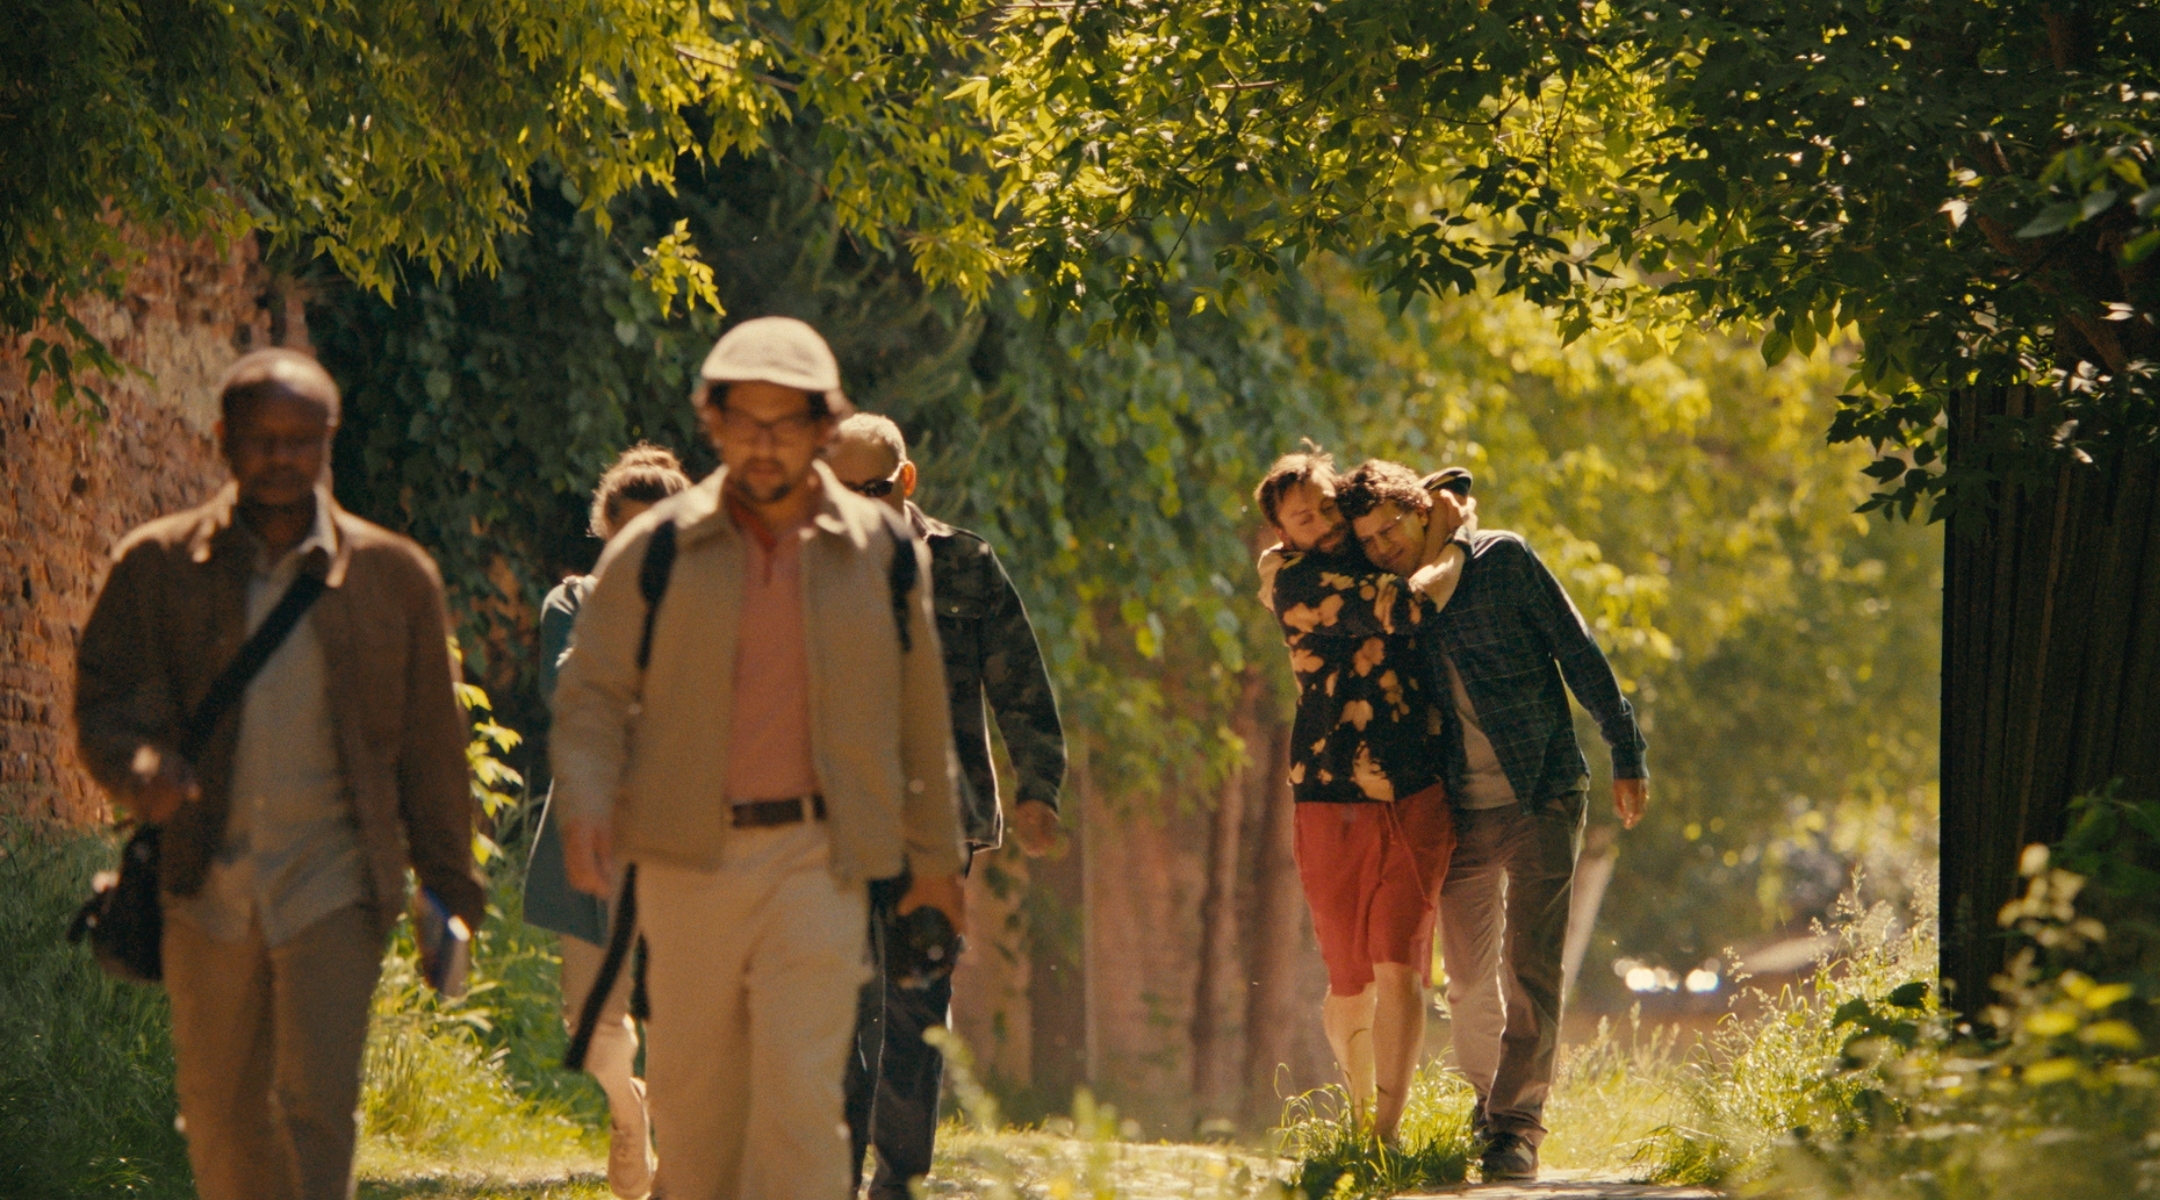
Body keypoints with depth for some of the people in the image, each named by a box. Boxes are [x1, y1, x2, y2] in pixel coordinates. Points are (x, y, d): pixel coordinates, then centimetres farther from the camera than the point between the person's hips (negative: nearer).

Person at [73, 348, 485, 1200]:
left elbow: (431, 745, 10)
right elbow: (104, 698, 2)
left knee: (318, 1107, -12)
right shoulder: (158, 566, 6)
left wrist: (448, 889, 10)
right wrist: (139, 768, -20)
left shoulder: (393, 576, 6)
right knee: (220, 1114, 9)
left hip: (333, 883, -2)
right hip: (208, 889, 2)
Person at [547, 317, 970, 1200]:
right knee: (689, 1093, 8)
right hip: (688, 859, 1)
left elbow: (921, 713, 15)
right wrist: (585, 803, -16)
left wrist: (934, 850, 21)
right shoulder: (655, 551, 1)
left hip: (817, 861, -1)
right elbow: (593, 695, 2)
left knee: (802, 1095, -12)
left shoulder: (883, 553, 4)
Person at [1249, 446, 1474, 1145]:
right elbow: (1405, 610, -16)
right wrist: (1458, 545, -1)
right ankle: (1361, 1113, 29)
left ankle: (1388, 1134, -12)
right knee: (1352, 986, 5)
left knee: (1400, 969, -11)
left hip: (1418, 798, 3)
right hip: (1333, 803, -3)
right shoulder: (1290, 577, -6)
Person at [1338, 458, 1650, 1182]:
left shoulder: (1501, 560, -4)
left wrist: (1626, 755, -2)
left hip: (1542, 799, -4)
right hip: (1462, 815, 4)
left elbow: (1578, 653, -1)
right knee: (1469, 983, 5)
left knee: (1529, 971, -10)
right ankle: (1482, 1116, 21)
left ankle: (1518, 1125, -10)